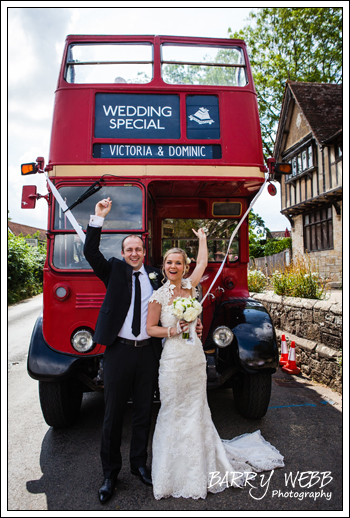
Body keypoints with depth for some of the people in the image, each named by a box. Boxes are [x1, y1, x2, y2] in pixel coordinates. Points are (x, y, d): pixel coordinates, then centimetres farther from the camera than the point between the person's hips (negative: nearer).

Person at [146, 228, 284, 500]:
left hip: (195, 357, 4)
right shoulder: (159, 295, -6)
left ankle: (201, 465, 33)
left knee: (197, 409, 14)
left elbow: (203, 263, 17)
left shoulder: (189, 286, 4)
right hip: (173, 359, -4)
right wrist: (174, 331, -16)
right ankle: (175, 470, 24)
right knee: (174, 412, 6)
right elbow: (150, 328, -3)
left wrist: (202, 238, 28)